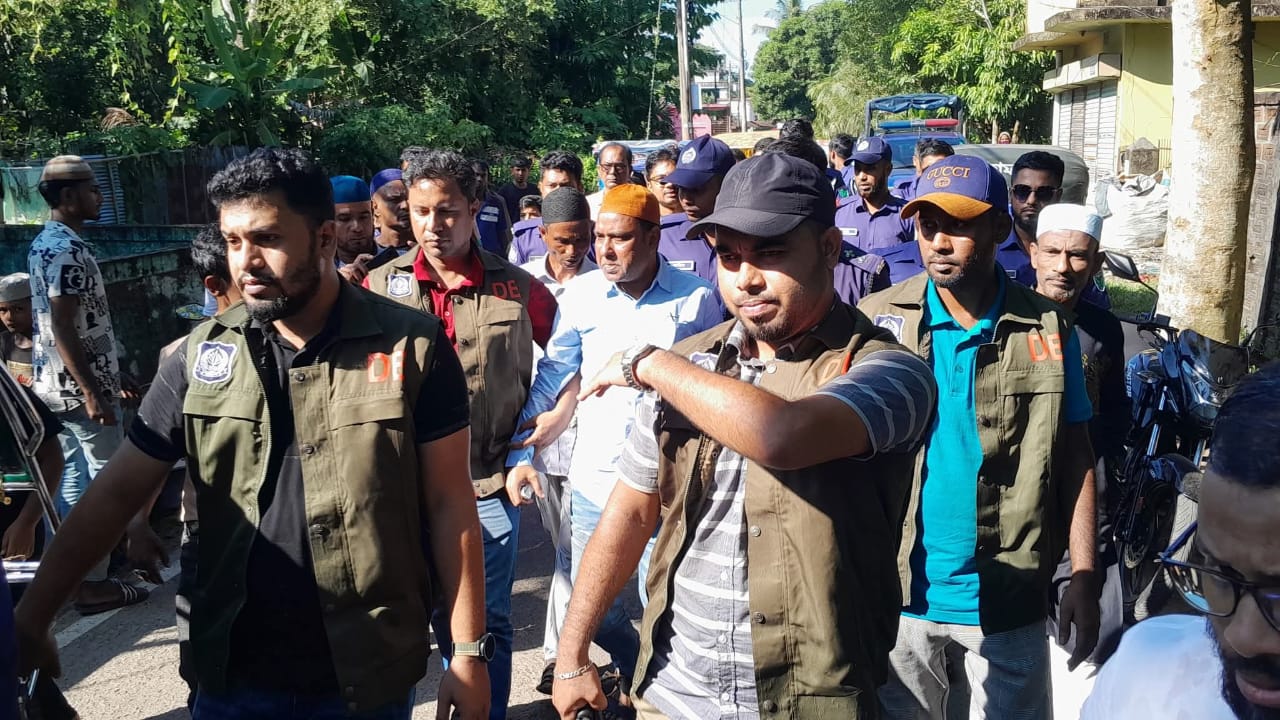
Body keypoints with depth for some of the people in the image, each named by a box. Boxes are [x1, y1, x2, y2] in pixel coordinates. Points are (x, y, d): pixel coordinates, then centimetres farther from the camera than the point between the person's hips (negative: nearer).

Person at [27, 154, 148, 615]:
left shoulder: (43, 244, 13)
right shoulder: (68, 250, -19)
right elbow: (63, 328, -23)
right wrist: (93, 392, -23)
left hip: (55, 382, 10)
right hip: (79, 384, -10)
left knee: (72, 478, 15)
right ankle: (92, 583, 4)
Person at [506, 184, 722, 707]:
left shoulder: (697, 297, -7)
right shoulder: (581, 295, -2)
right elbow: (551, 377, 3)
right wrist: (519, 454, -2)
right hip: (594, 481, 2)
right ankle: (636, 671, 42)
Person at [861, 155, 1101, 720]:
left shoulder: (1048, 331, -4)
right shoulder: (877, 320, -6)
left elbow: (1074, 460, 2)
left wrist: (1084, 579, -2)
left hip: (1009, 596, 0)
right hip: (898, 588, 0)